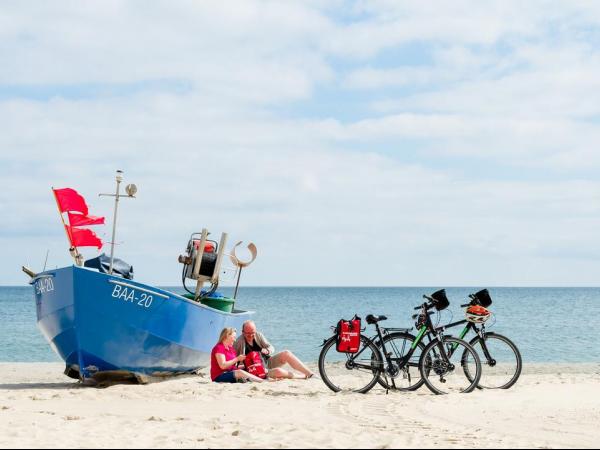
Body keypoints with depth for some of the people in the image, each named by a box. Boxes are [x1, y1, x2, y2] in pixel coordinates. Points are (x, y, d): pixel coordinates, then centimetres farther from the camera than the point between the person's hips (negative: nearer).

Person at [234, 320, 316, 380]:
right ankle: (304, 376, -15)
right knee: (278, 372, -32)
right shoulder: (239, 343, -10)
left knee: (286, 353, -16)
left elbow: (271, 348, 6)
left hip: (268, 362, 6)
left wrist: (267, 350, -17)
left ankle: (309, 373, -17)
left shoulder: (258, 335, 5)